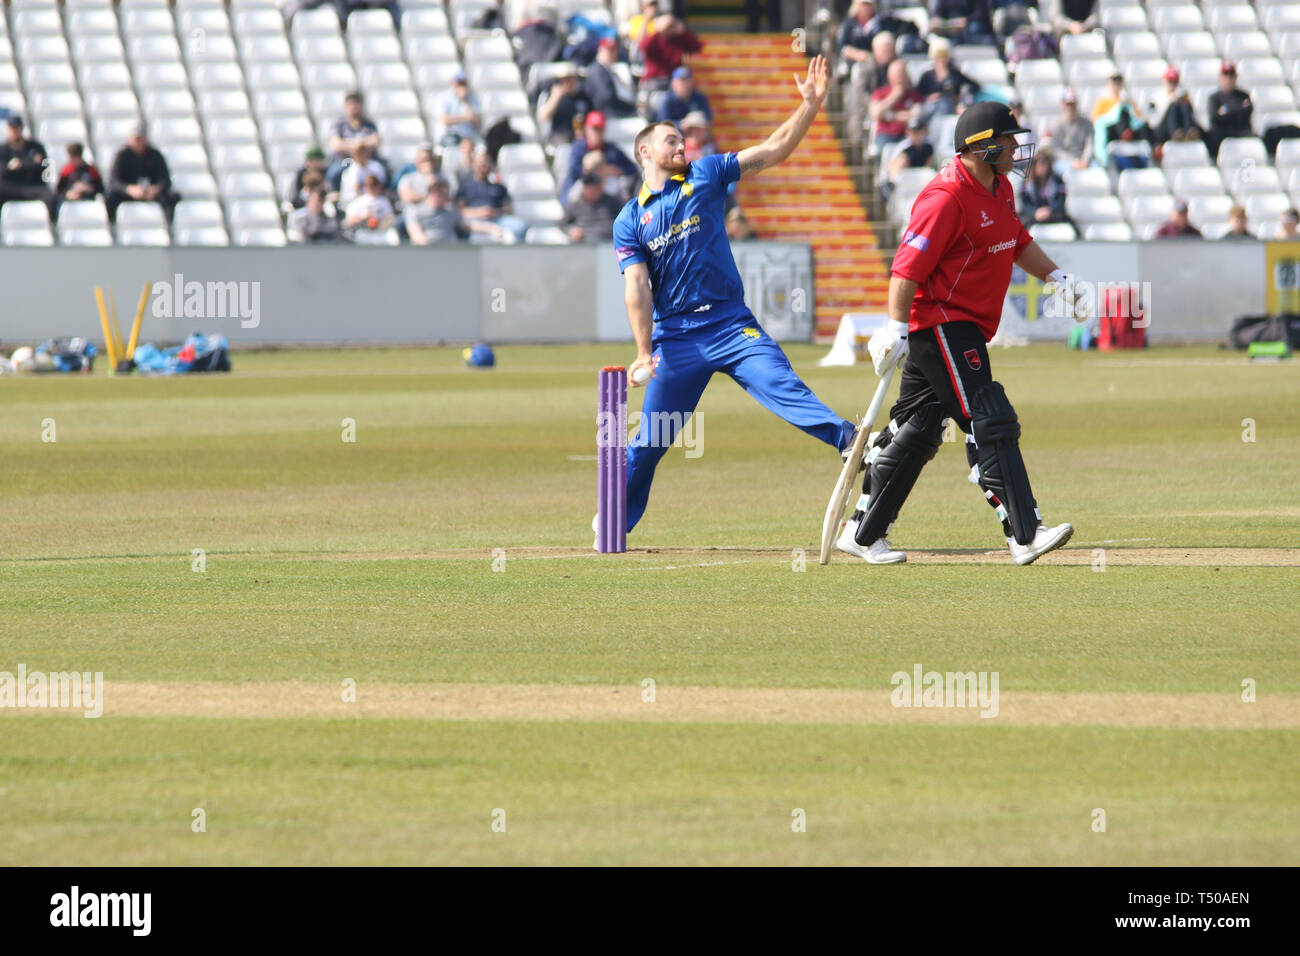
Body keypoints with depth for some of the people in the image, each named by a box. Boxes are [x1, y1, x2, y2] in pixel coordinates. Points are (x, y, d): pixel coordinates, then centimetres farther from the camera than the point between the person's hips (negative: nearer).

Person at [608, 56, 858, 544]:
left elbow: (774, 150, 8)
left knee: (782, 385, -24)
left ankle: (847, 439, -44)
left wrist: (811, 104, -4)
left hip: (733, 325, 0)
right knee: (649, 440, 4)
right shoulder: (630, 221, 8)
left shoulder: (705, 176, 12)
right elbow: (637, 288, -2)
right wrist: (644, 353, -13)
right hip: (676, 339, 0)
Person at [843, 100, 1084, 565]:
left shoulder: (999, 188, 11)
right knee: (990, 424, -15)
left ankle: (863, 534, 21)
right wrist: (897, 330, -29)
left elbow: (1017, 241, 28)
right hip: (939, 322, -10)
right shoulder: (947, 198, -21)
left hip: (964, 328, 10)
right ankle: (1024, 535, -19)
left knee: (918, 431, 14)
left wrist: (1054, 277, 18)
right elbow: (908, 267, -24)